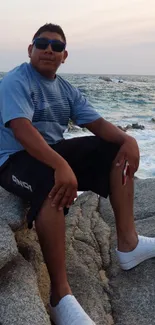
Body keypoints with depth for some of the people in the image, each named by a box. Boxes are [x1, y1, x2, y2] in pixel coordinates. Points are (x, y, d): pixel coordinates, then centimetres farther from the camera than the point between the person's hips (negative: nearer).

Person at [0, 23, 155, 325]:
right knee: (52, 187, -41)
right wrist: (61, 166, -44)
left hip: (54, 151, 8)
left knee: (117, 151, -1)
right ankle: (61, 295, -32)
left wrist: (126, 138, -19)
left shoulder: (66, 89, 11)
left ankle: (128, 243, -5)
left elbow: (96, 122, 3)